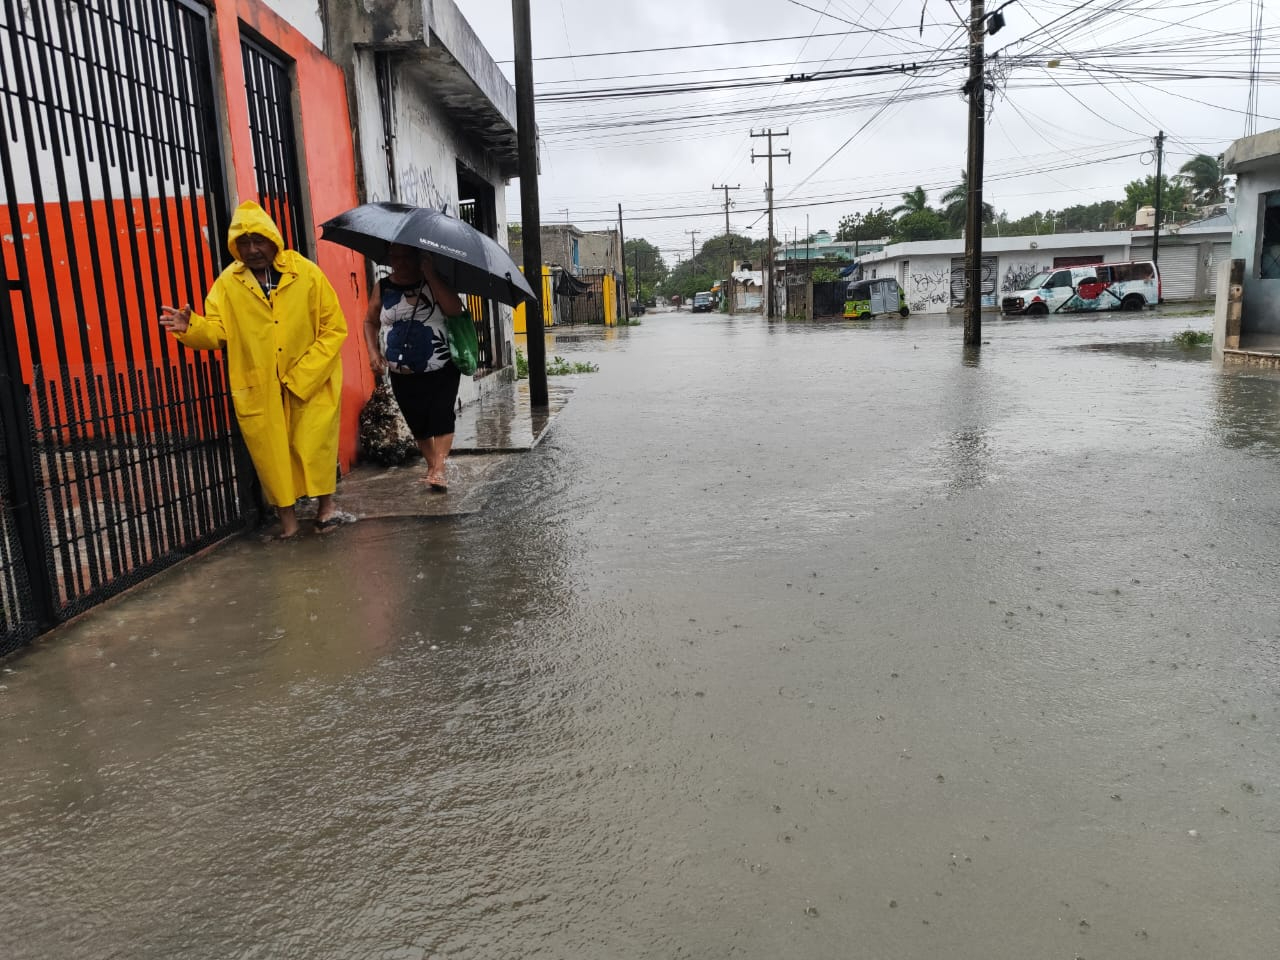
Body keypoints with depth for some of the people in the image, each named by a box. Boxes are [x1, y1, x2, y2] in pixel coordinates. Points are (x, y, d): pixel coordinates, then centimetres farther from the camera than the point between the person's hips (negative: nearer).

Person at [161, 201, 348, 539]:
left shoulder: (306, 273, -7)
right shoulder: (228, 283, -1)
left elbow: (334, 328, -7)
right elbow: (217, 330, -2)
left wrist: (300, 377, -12)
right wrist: (191, 327, -26)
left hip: (311, 381, -2)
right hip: (258, 387, 2)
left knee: (313, 445, 1)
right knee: (270, 451, 7)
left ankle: (325, 501, 26)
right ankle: (287, 516, 23)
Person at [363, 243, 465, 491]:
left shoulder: (434, 282, -1)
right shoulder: (383, 287, 6)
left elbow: (455, 309, -19)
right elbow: (370, 322, 16)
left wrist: (431, 275, -19)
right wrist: (373, 352, 0)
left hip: (441, 370, -3)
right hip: (402, 375, 3)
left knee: (441, 417, -12)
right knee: (417, 423, 8)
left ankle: (439, 469, -13)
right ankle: (432, 466, 21)